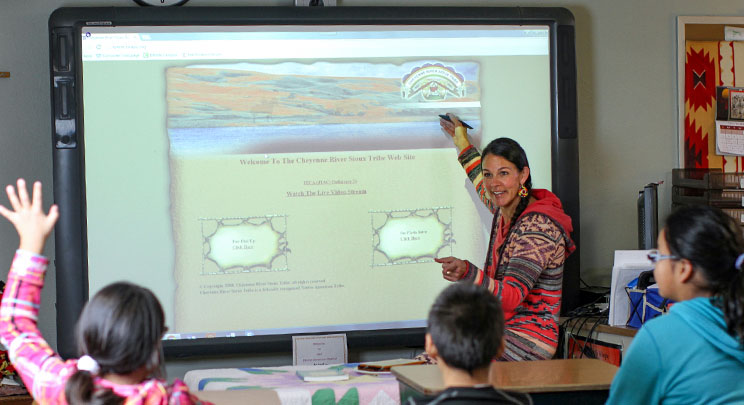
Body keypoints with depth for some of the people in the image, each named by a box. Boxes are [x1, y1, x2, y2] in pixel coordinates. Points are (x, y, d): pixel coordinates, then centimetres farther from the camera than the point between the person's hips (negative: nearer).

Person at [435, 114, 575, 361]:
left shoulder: (539, 227, -17)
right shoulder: (504, 212, 9)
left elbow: (512, 296, -27)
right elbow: (486, 190, 37)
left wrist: (467, 273, -43)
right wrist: (462, 143, 46)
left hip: (530, 340, -8)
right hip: (501, 331, 8)